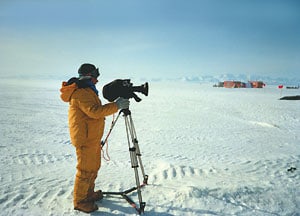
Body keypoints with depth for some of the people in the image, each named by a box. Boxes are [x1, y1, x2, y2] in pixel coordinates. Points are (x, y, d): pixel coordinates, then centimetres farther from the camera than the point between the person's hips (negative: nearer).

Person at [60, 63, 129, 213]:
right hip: (85, 139, -11)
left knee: (94, 167, 20)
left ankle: (89, 193, 36)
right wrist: (116, 105, -26)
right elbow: (95, 111, -29)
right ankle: (79, 201, 15)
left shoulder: (87, 90, 16)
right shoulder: (80, 92, -19)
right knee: (86, 170, 0)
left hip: (93, 137, 11)